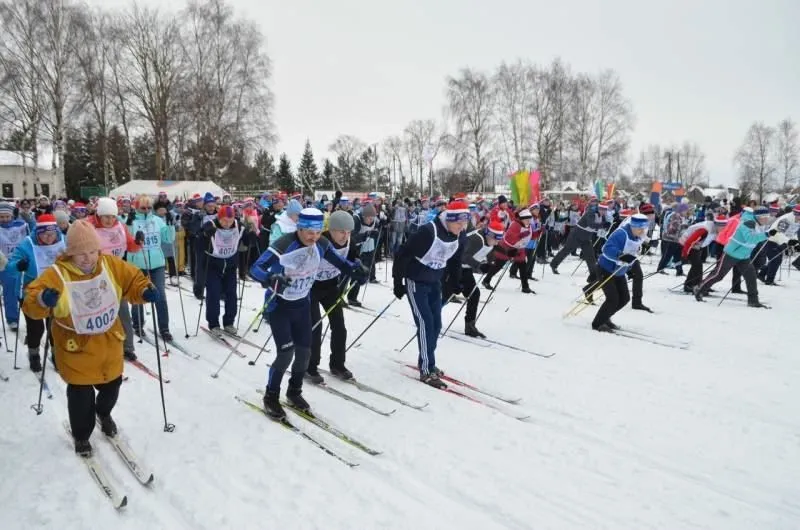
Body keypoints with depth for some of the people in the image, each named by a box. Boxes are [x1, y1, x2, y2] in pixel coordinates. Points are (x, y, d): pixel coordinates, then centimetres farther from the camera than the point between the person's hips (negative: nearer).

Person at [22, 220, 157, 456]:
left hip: (109, 343, 4)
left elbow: (133, 280, 1)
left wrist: (145, 291, -20)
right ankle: (81, 435, 32)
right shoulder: (56, 274, -19)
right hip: (77, 348, -4)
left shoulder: (111, 264, -8)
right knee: (81, 395, 6)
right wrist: (42, 300, -45)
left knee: (112, 385, 21)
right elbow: (31, 303, -22)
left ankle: (103, 413, 54)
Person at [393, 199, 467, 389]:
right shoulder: (428, 232, -29)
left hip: (435, 283, 7)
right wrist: (398, 282, -17)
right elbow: (402, 255, -23)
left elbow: (454, 261, 12)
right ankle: (427, 370, -3)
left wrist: (455, 283, 14)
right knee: (425, 323, -10)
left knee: (436, 324, 9)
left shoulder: (460, 236, -6)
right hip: (416, 282, -7)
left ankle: (425, 361, 26)